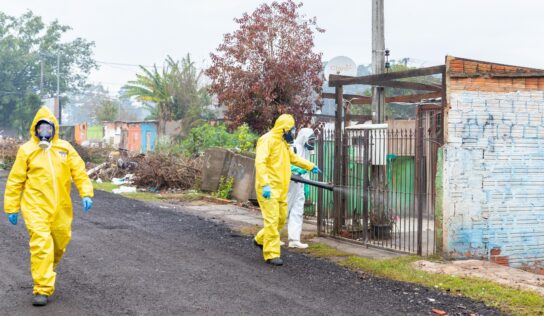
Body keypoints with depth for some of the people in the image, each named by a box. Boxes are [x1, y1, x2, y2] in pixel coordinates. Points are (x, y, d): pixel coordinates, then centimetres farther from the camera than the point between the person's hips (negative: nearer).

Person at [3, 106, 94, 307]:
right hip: (36, 208, -4)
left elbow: (79, 172, 6)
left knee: (60, 243, 15)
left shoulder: (65, 148, 5)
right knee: (41, 245, -12)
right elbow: (15, 181, 1)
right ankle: (42, 289, -6)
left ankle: (46, 271, 43)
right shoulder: (27, 150, -2)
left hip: (60, 208, 4)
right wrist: (11, 208, 1)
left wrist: (86, 193, -7)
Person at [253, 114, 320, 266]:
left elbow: (293, 158, 36)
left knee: (281, 218, 13)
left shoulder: (283, 143, 19)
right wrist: (265, 184, -32)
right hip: (268, 188, -9)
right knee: (272, 219, -11)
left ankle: (261, 239, 34)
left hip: (280, 189, 9)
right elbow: (260, 162, -23)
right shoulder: (268, 140, -12)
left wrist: (310, 166, 42)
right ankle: (272, 254, -7)